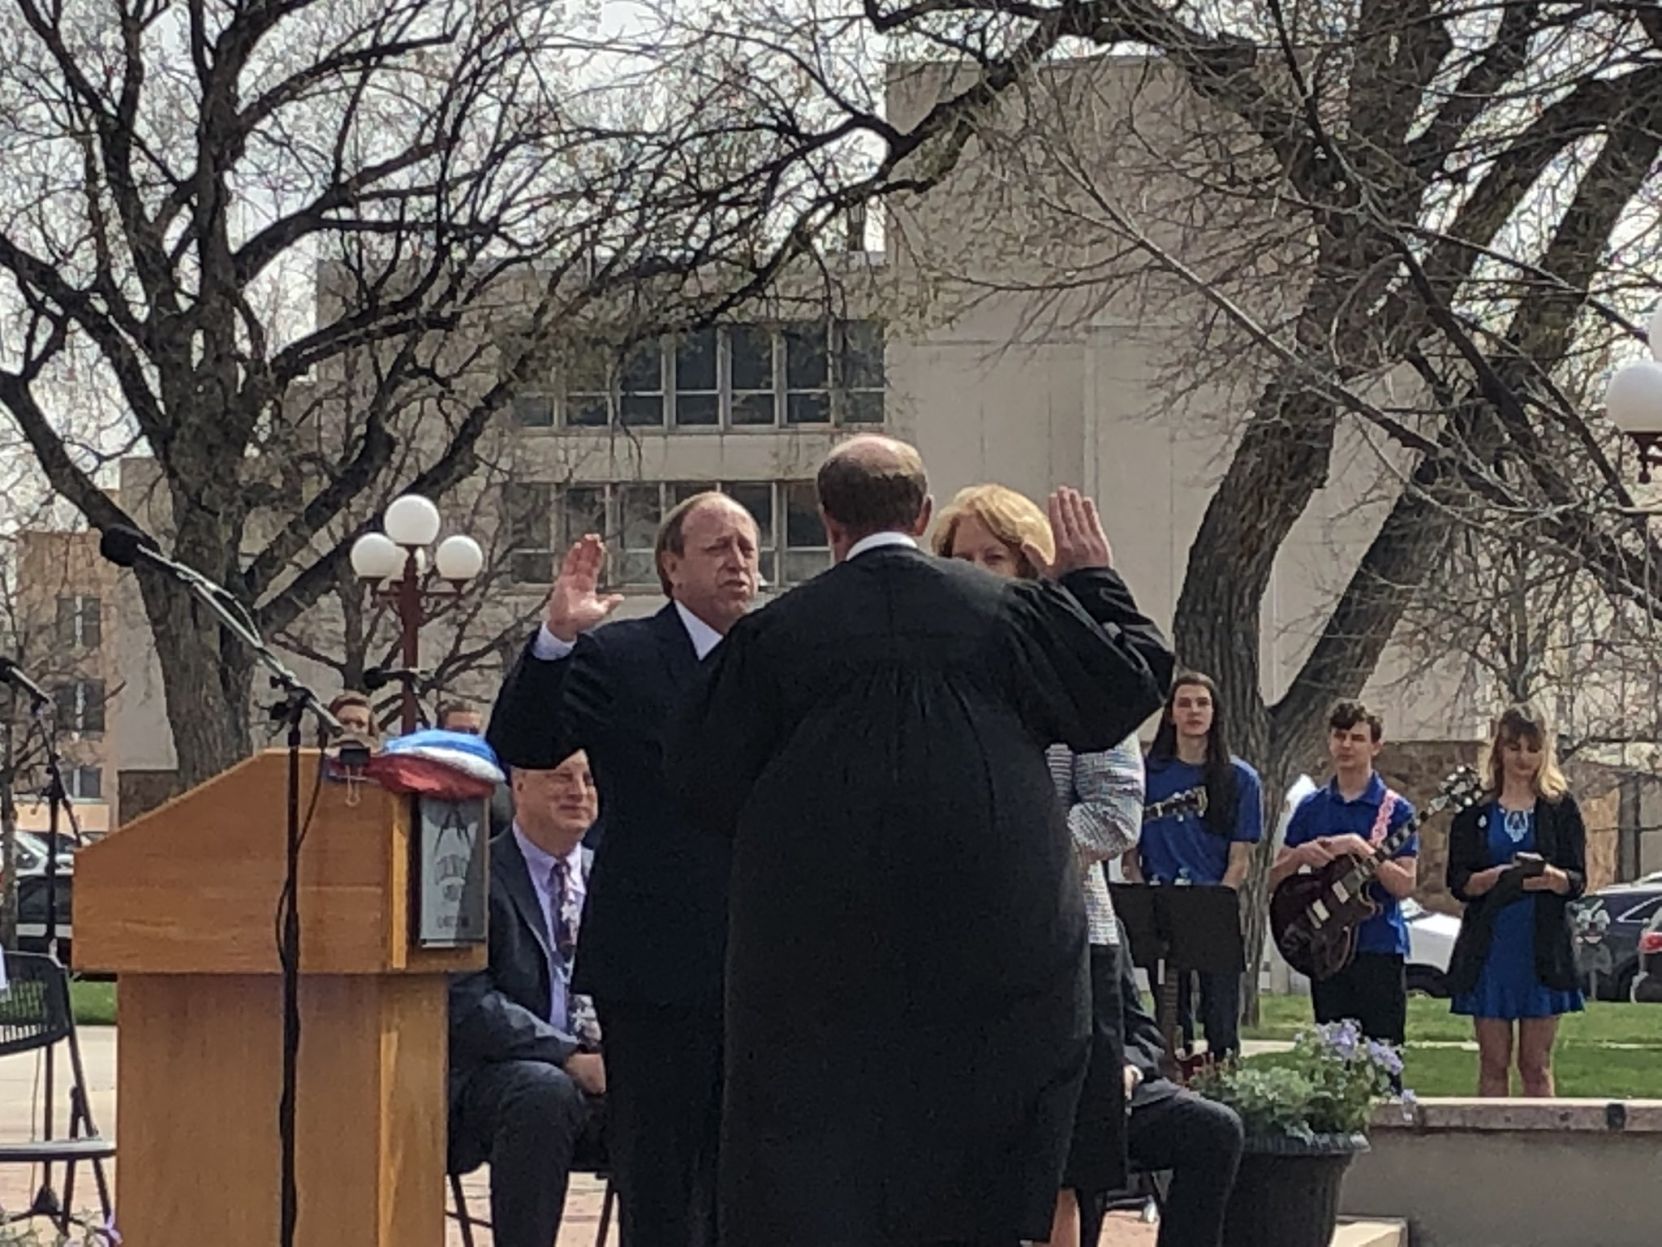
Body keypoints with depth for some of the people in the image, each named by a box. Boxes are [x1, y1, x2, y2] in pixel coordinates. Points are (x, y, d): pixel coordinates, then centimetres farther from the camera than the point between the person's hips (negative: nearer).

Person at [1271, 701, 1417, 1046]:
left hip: (1379, 949, -4)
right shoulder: (1311, 808, 11)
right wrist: (1300, 855, -10)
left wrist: (1361, 849, -19)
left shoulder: (1394, 810, 0)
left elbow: (1405, 885, -9)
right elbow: (1275, 879, 11)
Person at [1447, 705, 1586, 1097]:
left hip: (1543, 946, 0)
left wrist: (1551, 877, -22)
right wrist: (1497, 877, -20)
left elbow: (1578, 881, 1)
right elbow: (1458, 881, 1)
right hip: (1489, 945, 1)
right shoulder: (1474, 810, 7)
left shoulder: (1561, 808, 6)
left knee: (1536, 1065, 2)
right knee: (1493, 1063, 3)